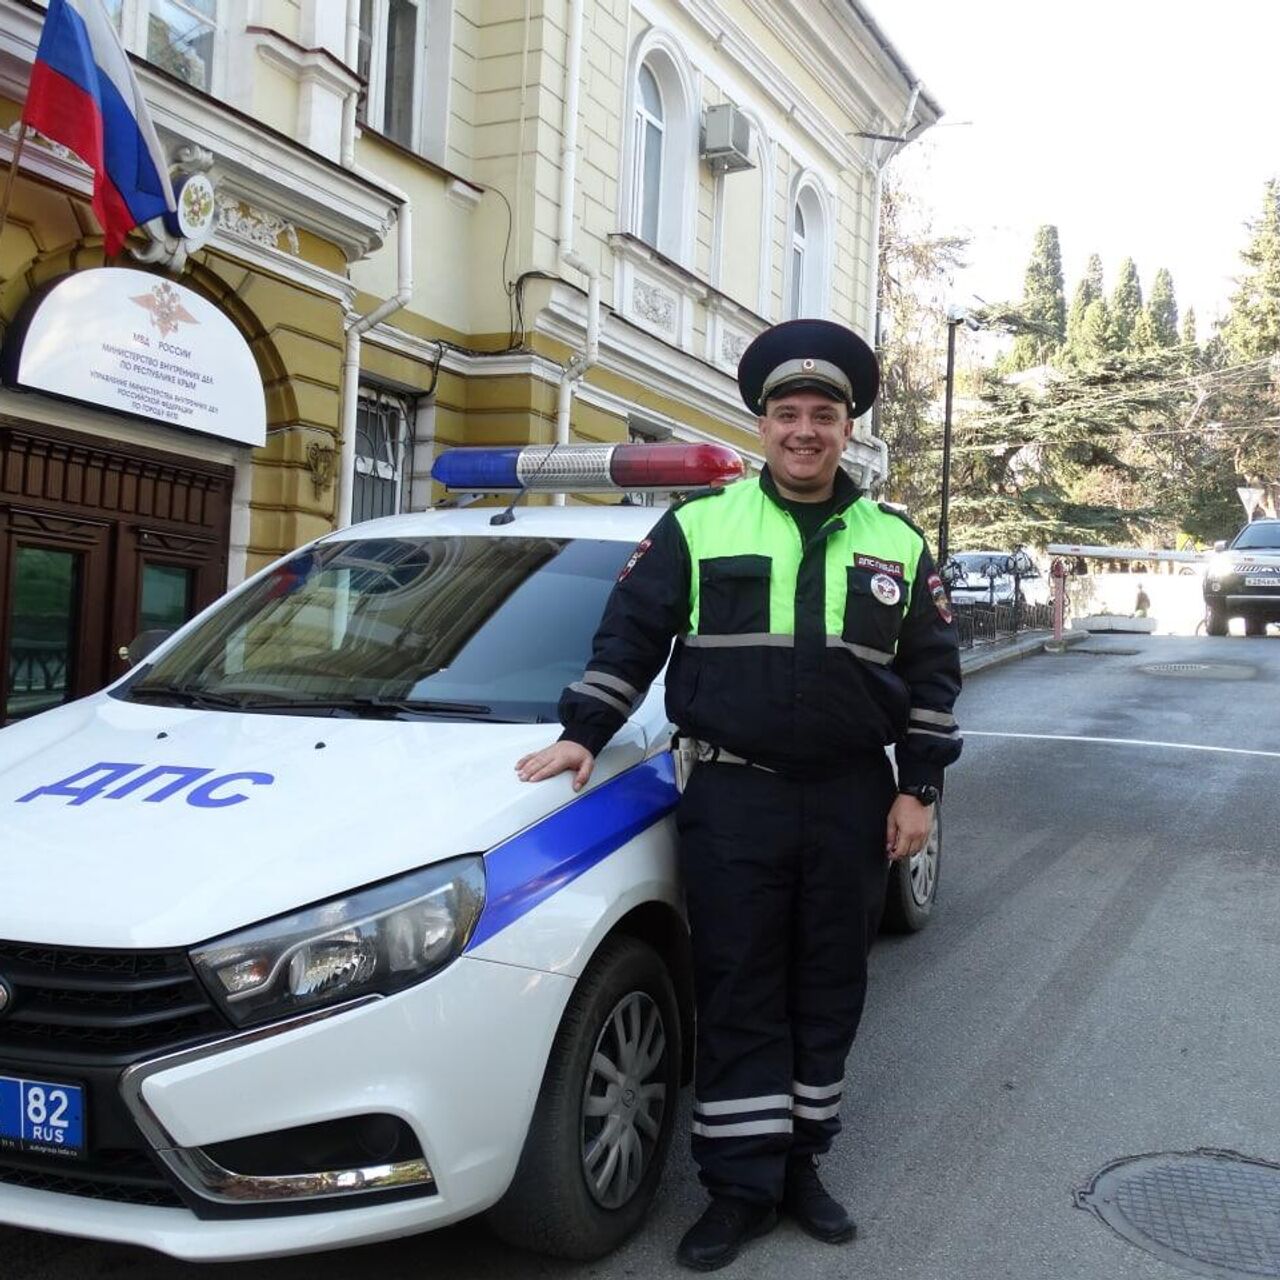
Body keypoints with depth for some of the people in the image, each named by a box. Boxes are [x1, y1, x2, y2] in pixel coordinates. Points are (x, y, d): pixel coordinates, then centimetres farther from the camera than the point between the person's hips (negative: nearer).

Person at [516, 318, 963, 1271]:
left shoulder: (895, 544, 7)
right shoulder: (698, 528, 1)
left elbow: (931, 674, 10)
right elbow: (629, 636, 3)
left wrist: (919, 787, 4)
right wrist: (582, 734, -4)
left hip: (851, 802, 2)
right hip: (733, 800, -2)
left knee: (828, 992, 11)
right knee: (739, 996, 2)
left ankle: (800, 1164, 26)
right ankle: (742, 1188, 13)